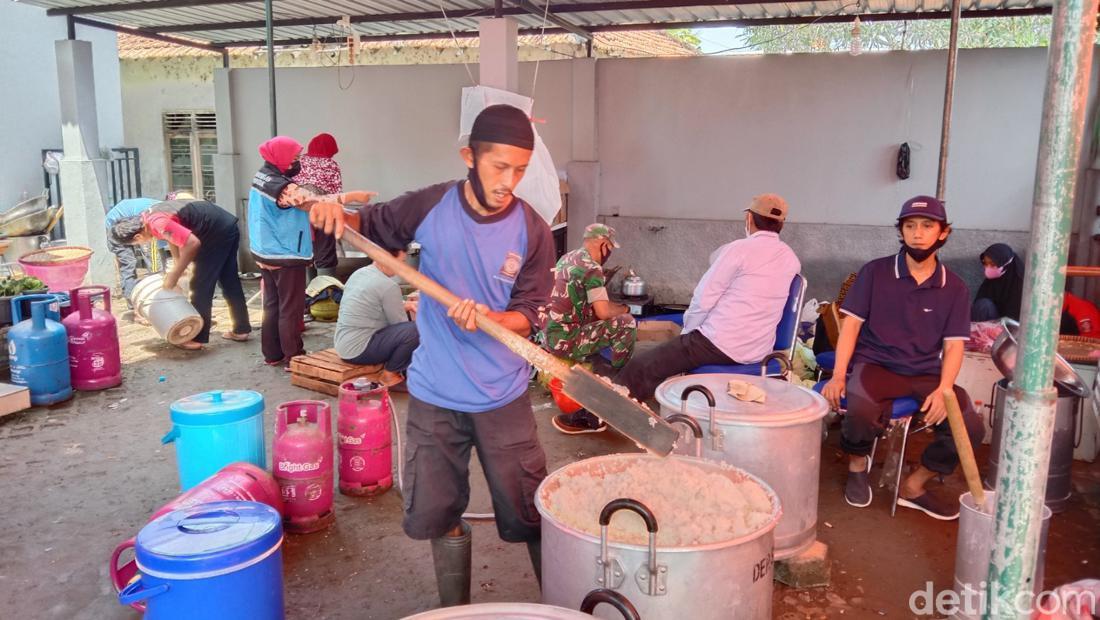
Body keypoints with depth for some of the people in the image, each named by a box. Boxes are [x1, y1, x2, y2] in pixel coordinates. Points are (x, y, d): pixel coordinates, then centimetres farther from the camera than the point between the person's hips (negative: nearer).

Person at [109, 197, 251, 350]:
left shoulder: (158, 224, -22)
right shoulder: (149, 216, 7)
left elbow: (192, 243, -27)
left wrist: (175, 275, -16)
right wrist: (176, 268, 10)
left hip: (218, 233, -9)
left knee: (200, 285, 1)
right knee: (230, 282, 16)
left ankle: (198, 337, 10)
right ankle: (241, 329, 24)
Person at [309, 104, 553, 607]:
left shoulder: (532, 231, -11)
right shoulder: (430, 206, -8)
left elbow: (528, 316, -7)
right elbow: (369, 226, 8)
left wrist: (487, 318, -27)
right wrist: (334, 212, -13)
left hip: (503, 397, -1)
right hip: (434, 395, 2)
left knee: (531, 514, 6)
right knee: (439, 514, 15)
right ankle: (454, 608, 38)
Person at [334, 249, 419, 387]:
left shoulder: (359, 273, 8)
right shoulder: (388, 286, -19)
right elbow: (399, 323, -11)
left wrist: (402, 305, 9)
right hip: (358, 350, -10)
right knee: (414, 330, -19)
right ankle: (390, 374, -2)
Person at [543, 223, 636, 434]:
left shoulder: (567, 258, 14)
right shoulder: (591, 268, -15)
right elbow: (603, 312, -20)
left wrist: (615, 307, 17)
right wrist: (624, 309, 1)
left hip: (550, 335, 10)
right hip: (565, 340, -10)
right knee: (626, 324, -11)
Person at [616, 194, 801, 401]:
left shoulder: (739, 249, -10)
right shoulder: (791, 258, 10)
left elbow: (703, 300, -11)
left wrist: (686, 333, 5)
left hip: (721, 344, -8)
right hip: (759, 352, 8)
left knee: (640, 367, -5)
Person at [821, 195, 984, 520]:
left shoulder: (954, 288, 7)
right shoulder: (875, 272, 1)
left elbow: (953, 345, 3)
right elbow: (851, 324, -1)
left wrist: (943, 389, -15)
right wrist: (838, 375, -14)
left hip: (925, 374, 3)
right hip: (875, 364, -3)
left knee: (970, 427, -20)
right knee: (862, 411, -36)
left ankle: (913, 486, 7)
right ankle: (857, 463, 3)